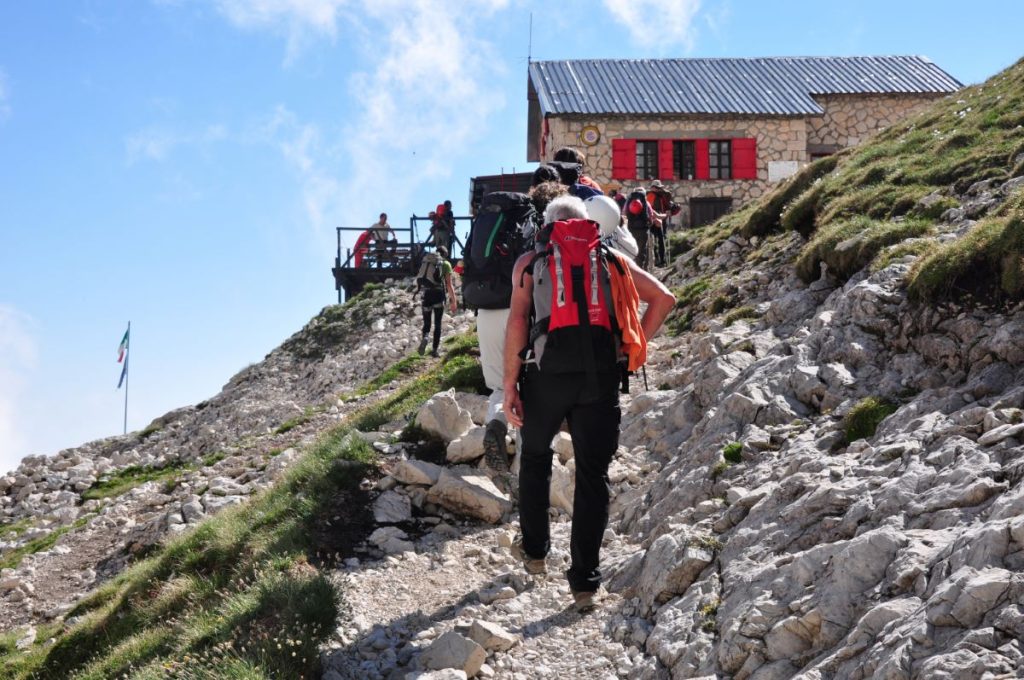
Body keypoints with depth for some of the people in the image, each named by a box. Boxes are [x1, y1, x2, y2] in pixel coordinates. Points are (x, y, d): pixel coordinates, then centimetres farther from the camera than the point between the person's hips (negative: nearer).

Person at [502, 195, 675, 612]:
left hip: (547, 375, -1)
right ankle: (584, 581, 4)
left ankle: (534, 550, 34)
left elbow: (517, 320, -4)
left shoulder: (530, 262, 8)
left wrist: (510, 384, -3)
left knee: (535, 457, 24)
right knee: (593, 475, 5)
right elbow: (663, 298, 8)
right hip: (600, 378, 1)